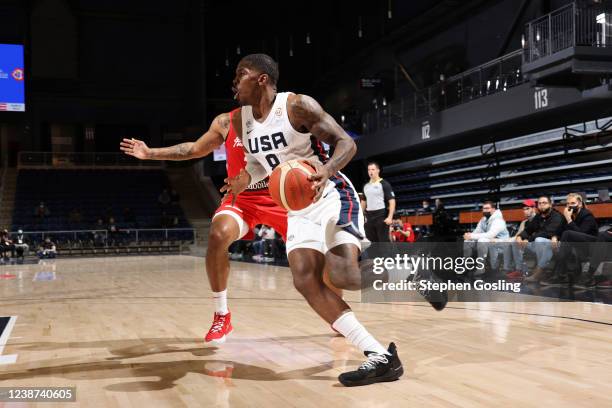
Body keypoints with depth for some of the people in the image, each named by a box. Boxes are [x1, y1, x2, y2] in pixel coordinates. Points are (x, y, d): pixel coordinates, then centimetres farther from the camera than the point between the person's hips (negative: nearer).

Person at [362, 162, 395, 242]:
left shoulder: (384, 184, -4)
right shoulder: (366, 186, 15)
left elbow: (392, 201, -9)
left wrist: (390, 217, -19)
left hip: (381, 215, -6)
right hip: (369, 217, 6)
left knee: (384, 241, -6)